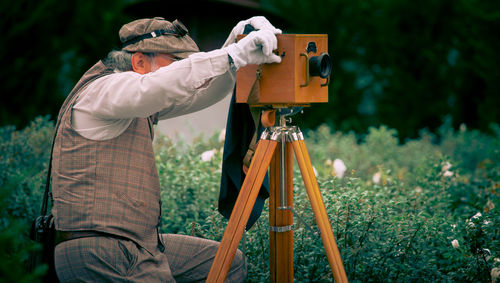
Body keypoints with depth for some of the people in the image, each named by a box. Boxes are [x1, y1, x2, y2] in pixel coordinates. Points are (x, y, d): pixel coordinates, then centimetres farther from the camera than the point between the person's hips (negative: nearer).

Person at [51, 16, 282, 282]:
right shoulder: (101, 89, -13)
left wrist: (237, 41, -3)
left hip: (137, 245, 10)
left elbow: (202, 92, 13)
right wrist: (234, 55, -34)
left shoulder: (143, 107, 14)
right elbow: (152, 90, -33)